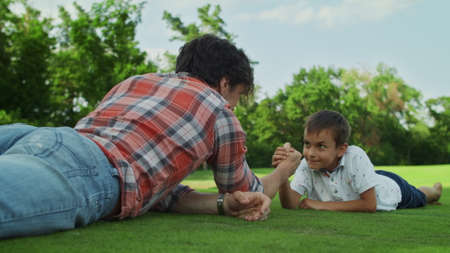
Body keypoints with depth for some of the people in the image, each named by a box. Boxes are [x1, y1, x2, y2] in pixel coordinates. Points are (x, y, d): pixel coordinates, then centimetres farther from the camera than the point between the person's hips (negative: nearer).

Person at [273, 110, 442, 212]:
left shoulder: (355, 157, -46)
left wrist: (321, 205, -45)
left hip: (391, 187, -3)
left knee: (419, 197, 30)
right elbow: (290, 205, -40)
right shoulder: (307, 165, -35)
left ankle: (435, 190, 64)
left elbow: (370, 205, -44)